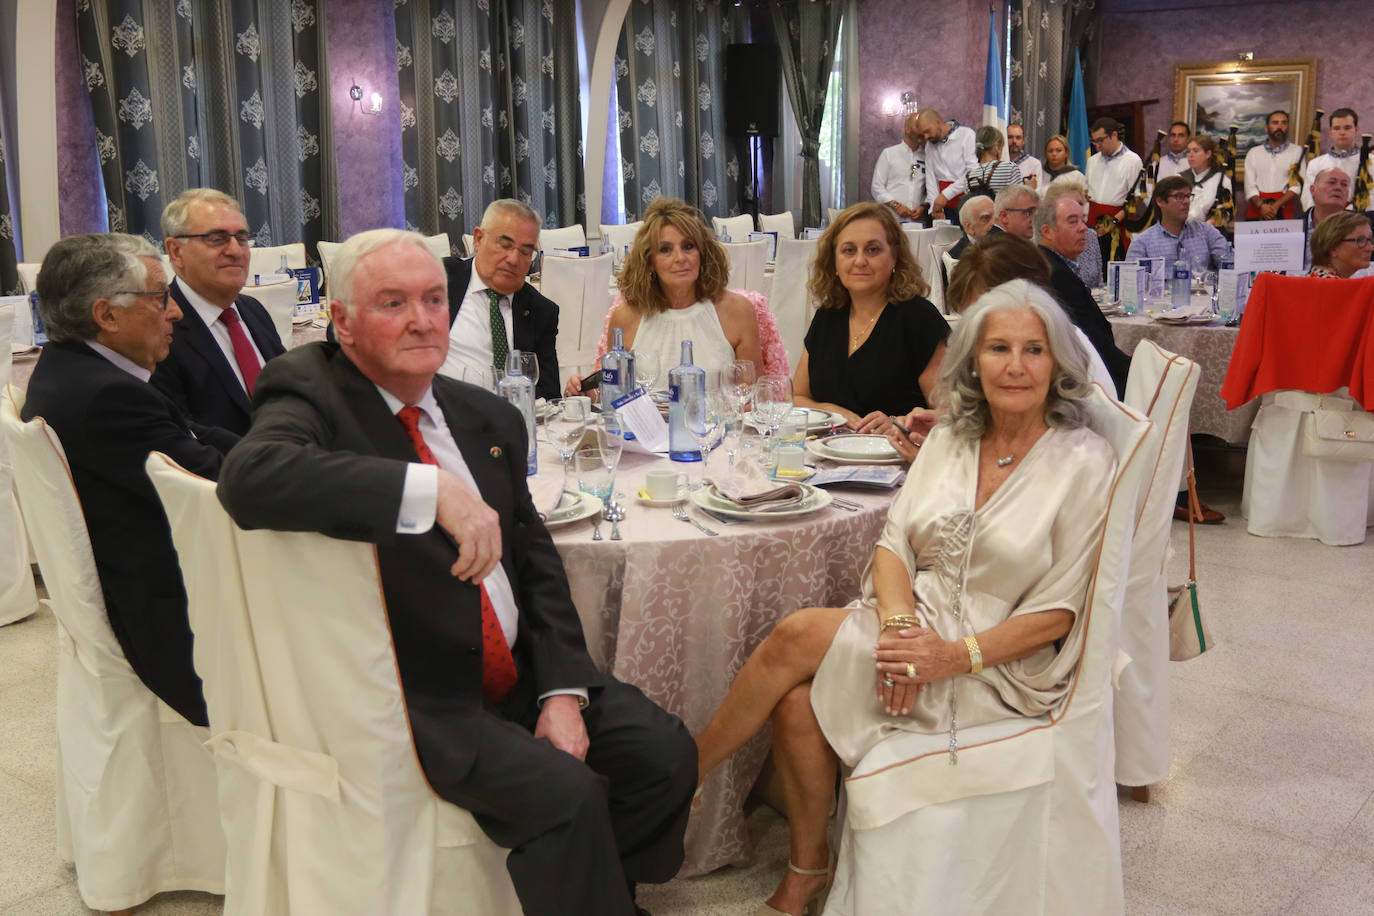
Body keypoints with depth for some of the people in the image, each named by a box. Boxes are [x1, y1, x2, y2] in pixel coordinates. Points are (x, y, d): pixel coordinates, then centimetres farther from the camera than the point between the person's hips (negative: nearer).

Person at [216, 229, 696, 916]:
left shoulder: (490, 418, 11)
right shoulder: (310, 395, -8)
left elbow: (535, 560, 12)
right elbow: (250, 477, -31)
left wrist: (562, 690, -2)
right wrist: (431, 489, -37)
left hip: (518, 674, 7)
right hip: (411, 697, -6)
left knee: (665, 752, -4)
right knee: (565, 794, -23)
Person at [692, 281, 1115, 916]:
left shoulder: (1085, 463, -8)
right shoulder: (949, 440, 8)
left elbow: (1057, 614, -9)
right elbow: (894, 541, 4)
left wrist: (954, 656, -20)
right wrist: (898, 624, -16)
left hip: (1002, 664, -5)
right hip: (919, 619, 5)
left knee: (797, 637, -22)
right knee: (797, 701, -24)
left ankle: (683, 773, -1)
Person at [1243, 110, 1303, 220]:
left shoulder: (1296, 151, 10)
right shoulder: (1253, 152, 16)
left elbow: (1297, 186, 0)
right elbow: (1250, 186, 6)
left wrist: (1276, 205, -13)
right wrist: (1261, 205, -12)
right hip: (1256, 211, 1)